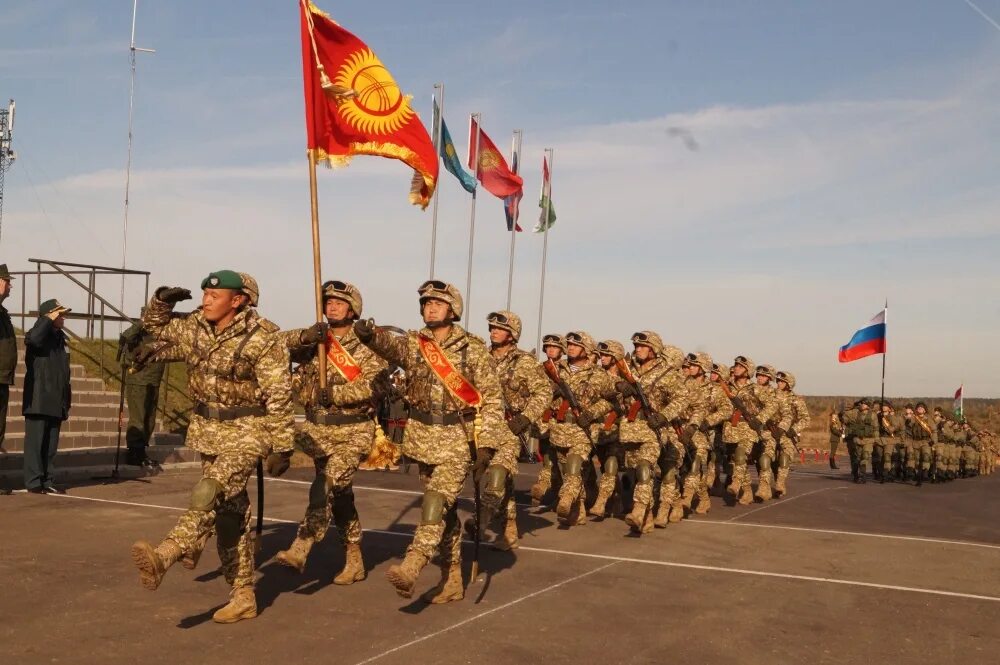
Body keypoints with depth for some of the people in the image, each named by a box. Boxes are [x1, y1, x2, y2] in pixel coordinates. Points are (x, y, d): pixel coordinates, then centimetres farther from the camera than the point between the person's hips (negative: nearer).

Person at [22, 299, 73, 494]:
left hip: (56, 402, 7)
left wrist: (67, 399, 19)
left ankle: (47, 481, 14)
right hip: (39, 400, -7)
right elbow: (33, 339, -32)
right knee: (36, 441, -4)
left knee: (51, 444, 9)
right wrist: (49, 320, -19)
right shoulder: (40, 334, -4)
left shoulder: (60, 338, 18)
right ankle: (34, 482, -1)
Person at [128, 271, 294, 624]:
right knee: (229, 511, 9)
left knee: (209, 492, -30)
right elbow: (157, 328, 20)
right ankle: (243, 597, 16)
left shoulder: (263, 339, -16)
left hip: (247, 431, -6)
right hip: (208, 429, 6)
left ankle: (165, 555, -41)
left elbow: (279, 397, -16)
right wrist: (161, 301, -1)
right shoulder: (195, 328, 2)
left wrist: (281, 447, -16)